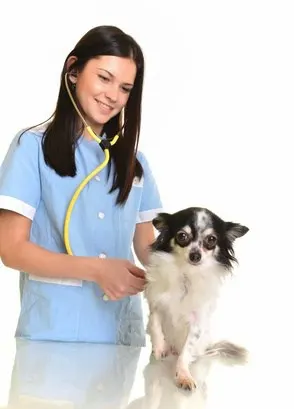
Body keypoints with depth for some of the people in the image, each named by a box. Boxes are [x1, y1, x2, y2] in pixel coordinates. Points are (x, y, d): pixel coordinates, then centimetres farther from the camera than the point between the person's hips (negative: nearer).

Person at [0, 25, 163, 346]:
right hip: (53, 332, -4)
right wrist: (96, 269, -19)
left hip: (122, 331, 5)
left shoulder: (132, 157, 12)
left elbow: (146, 244, 10)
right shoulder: (33, 146, -4)